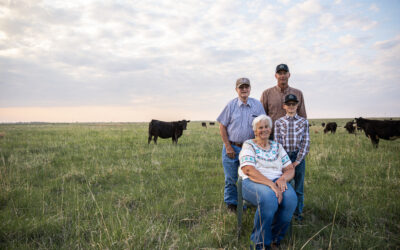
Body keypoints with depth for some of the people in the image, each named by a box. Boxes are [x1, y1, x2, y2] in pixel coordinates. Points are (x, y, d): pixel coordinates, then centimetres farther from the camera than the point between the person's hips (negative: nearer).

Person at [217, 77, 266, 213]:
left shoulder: (257, 105, 3)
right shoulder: (231, 105, -2)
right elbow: (222, 126, -1)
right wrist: (228, 146, -6)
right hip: (232, 147, -1)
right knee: (231, 178, 6)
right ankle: (231, 203, 23)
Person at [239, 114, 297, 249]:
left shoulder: (277, 146, 19)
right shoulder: (248, 145, 4)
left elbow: (290, 169, 12)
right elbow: (249, 170, -12)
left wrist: (283, 178, -13)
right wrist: (271, 184, -24)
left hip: (276, 181, 5)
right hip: (253, 182, -4)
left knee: (291, 198, -29)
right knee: (269, 199, -37)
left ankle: (275, 238, -8)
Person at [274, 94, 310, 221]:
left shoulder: (303, 121, 3)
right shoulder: (279, 122, 3)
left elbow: (306, 142, -1)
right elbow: (277, 142, -2)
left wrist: (298, 160, -9)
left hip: (299, 157, 0)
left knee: (299, 187, 9)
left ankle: (298, 212, 23)